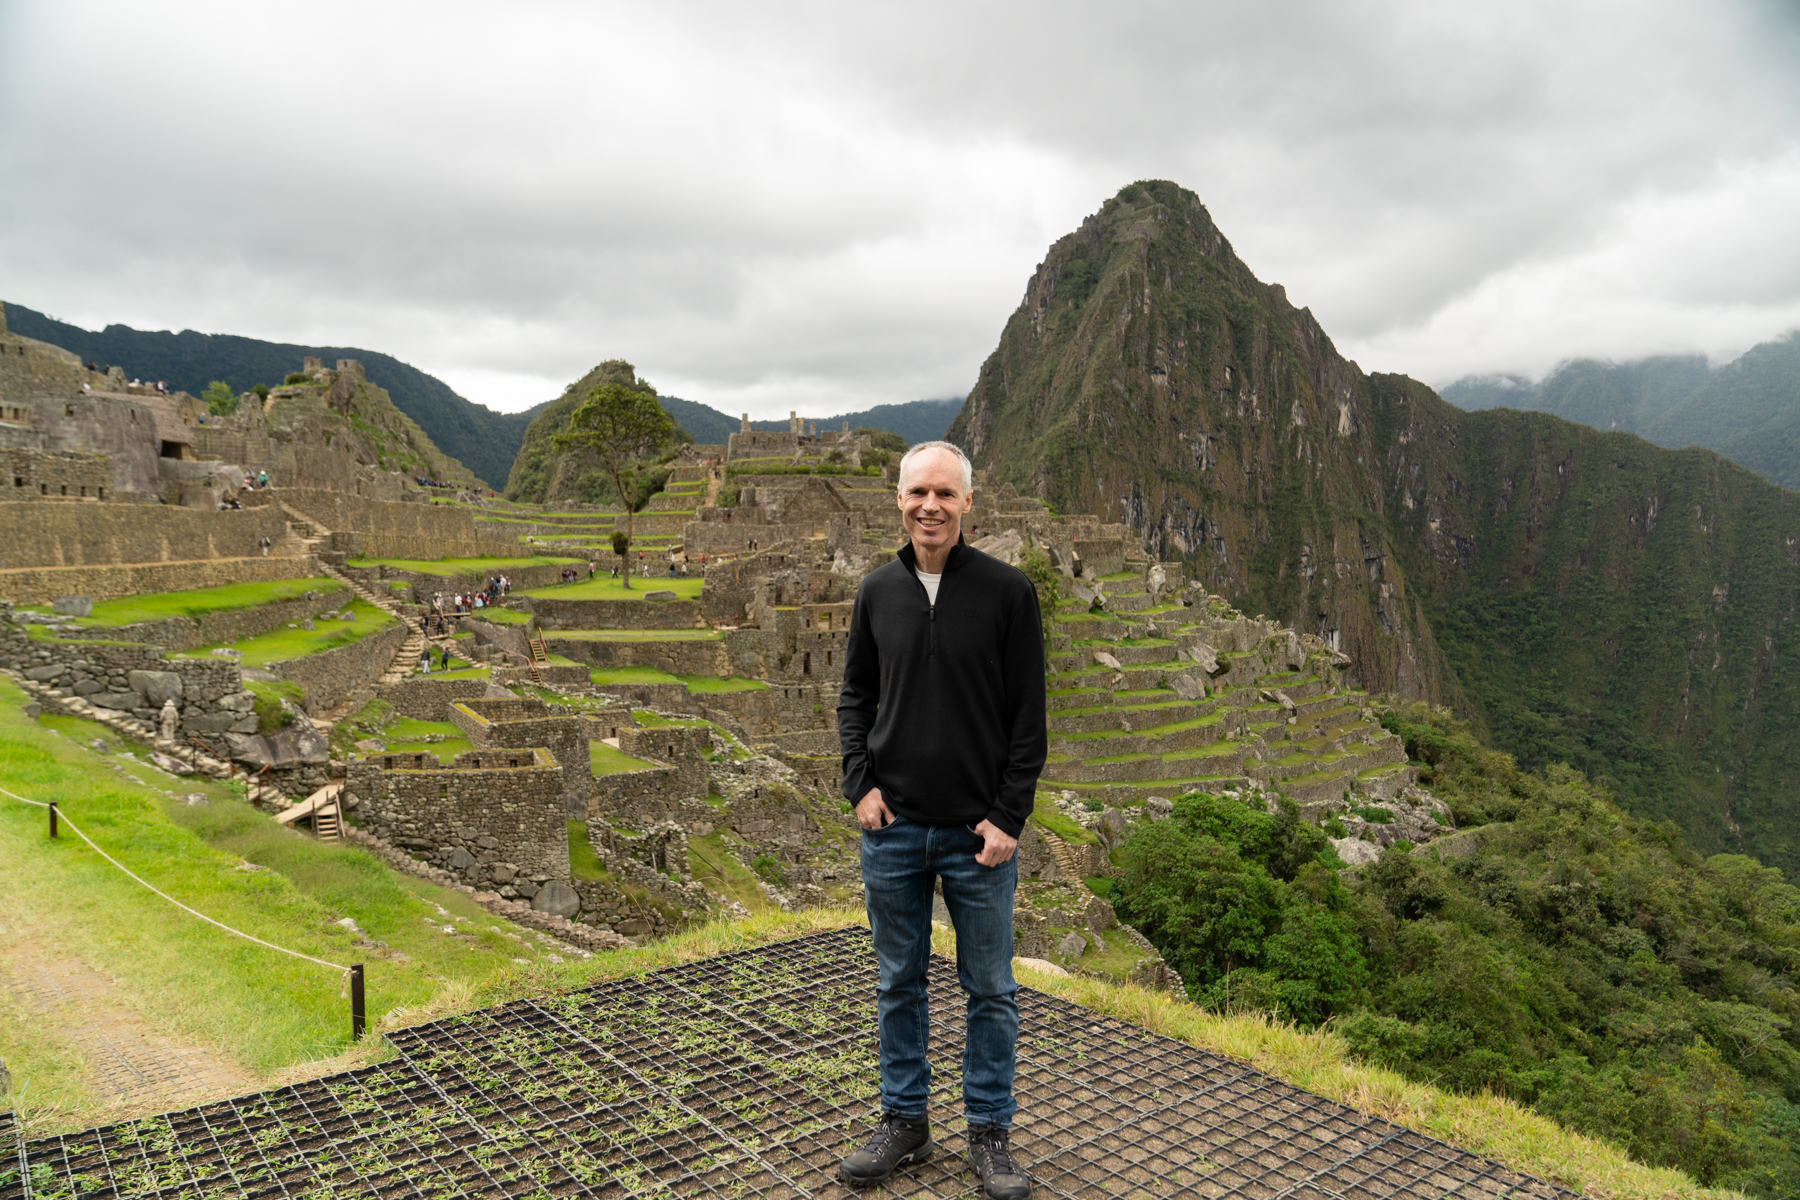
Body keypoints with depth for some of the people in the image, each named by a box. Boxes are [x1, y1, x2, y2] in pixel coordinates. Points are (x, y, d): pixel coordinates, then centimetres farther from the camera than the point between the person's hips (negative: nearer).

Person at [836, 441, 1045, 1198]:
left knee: (990, 990, 10)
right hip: (892, 827, 3)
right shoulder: (878, 592, 3)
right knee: (899, 984, 15)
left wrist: (1009, 817, -10)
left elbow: (1028, 716, -5)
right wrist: (859, 784, -1)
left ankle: (990, 1132, 27)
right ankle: (904, 1124, 31)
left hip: (978, 831, -2)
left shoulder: (1008, 591, -7)